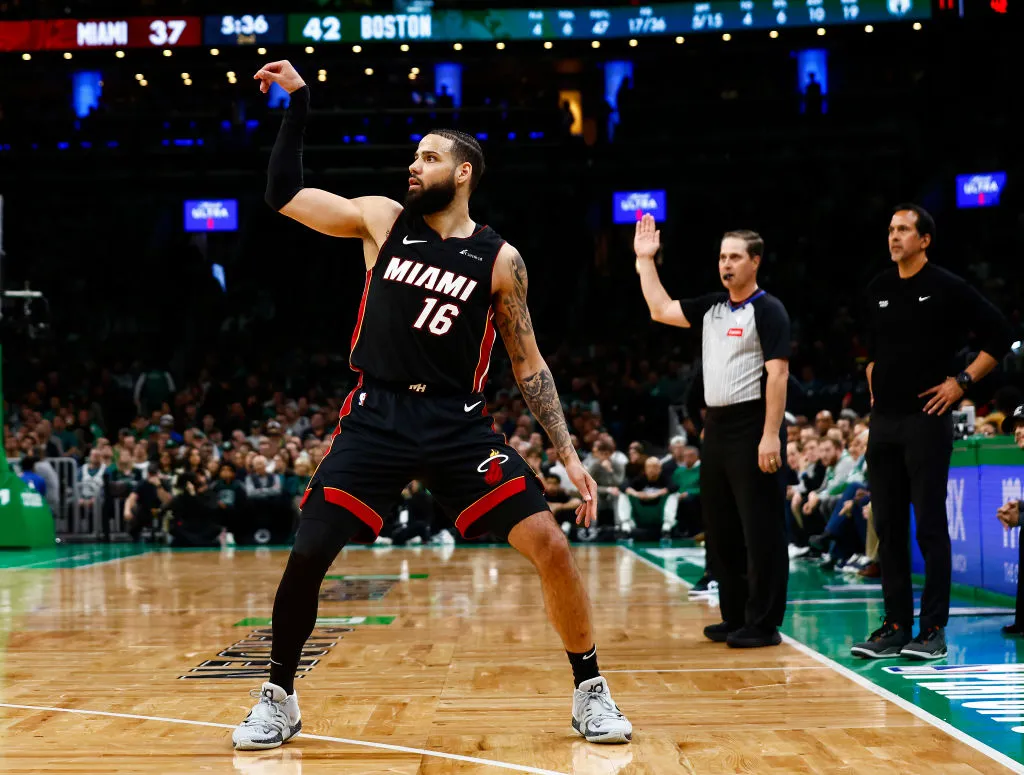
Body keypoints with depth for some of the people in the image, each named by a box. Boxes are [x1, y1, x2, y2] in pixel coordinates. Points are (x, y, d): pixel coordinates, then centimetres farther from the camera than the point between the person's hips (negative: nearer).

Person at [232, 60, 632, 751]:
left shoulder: (499, 259, 3)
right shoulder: (382, 220, 7)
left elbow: (530, 367, 6)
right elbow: (284, 194, 8)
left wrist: (569, 454, 0)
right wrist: (298, 104, 2)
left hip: (459, 424, -1)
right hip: (377, 417, 1)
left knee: (550, 544, -11)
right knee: (307, 554, -8)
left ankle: (591, 693, 9)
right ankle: (279, 700, 15)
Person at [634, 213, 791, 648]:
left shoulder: (767, 310, -8)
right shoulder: (711, 307, 13)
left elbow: (778, 374, -15)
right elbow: (661, 310, 18)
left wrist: (771, 435, -21)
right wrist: (645, 260, 15)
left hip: (752, 428, -8)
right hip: (717, 426, 8)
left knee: (761, 530, -4)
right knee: (721, 529, 12)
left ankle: (763, 624, 1)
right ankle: (735, 617, 22)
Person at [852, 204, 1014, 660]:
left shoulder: (947, 288, -6)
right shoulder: (879, 290, 11)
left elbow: (1000, 336, -5)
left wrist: (962, 382, -9)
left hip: (926, 420, -6)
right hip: (884, 421, 6)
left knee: (930, 525, -4)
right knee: (888, 526, 6)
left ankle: (933, 630, 1)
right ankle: (895, 626, 13)